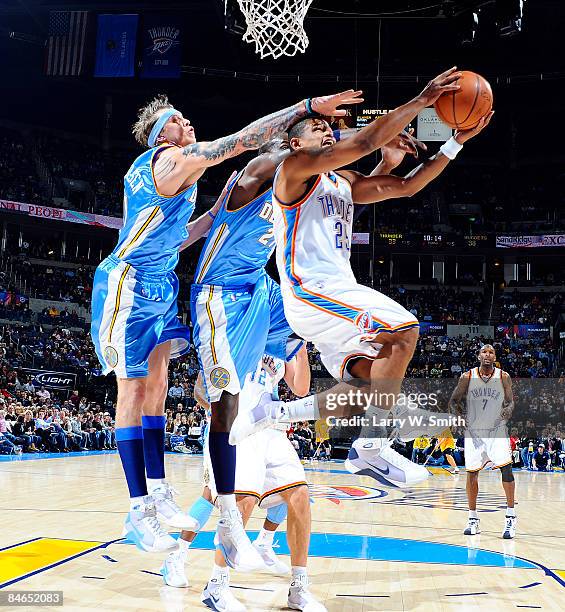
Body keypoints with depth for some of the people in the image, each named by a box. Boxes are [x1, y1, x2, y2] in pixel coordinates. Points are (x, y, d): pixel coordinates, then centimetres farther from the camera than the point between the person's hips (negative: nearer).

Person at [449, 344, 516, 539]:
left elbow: (510, 402, 5)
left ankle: (510, 516, -5)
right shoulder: (468, 376, -3)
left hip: (497, 429, -1)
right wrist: (459, 414, -15)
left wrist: (508, 410, -18)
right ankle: (473, 519, 15)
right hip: (473, 430, 1)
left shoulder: (503, 377, -3)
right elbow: (453, 400, 4)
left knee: (506, 467, -17)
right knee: (471, 473, 2)